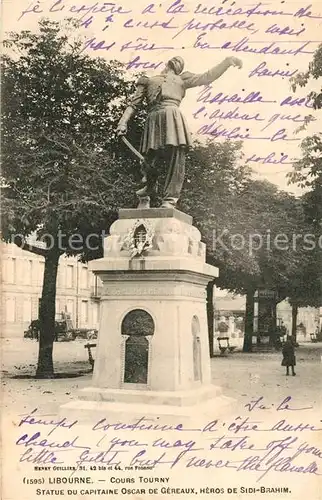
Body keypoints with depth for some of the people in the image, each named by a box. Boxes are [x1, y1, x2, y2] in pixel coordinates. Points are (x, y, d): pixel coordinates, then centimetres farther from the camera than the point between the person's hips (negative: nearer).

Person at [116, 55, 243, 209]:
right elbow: (133, 104, 19)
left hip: (173, 118, 1)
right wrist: (123, 122, 3)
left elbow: (207, 77, 25)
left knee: (176, 161, -14)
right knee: (150, 163, -5)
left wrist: (228, 61, 16)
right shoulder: (147, 80, 27)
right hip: (154, 121, -1)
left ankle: (169, 201, -16)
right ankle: (143, 199, 9)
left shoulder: (182, 80, 32)